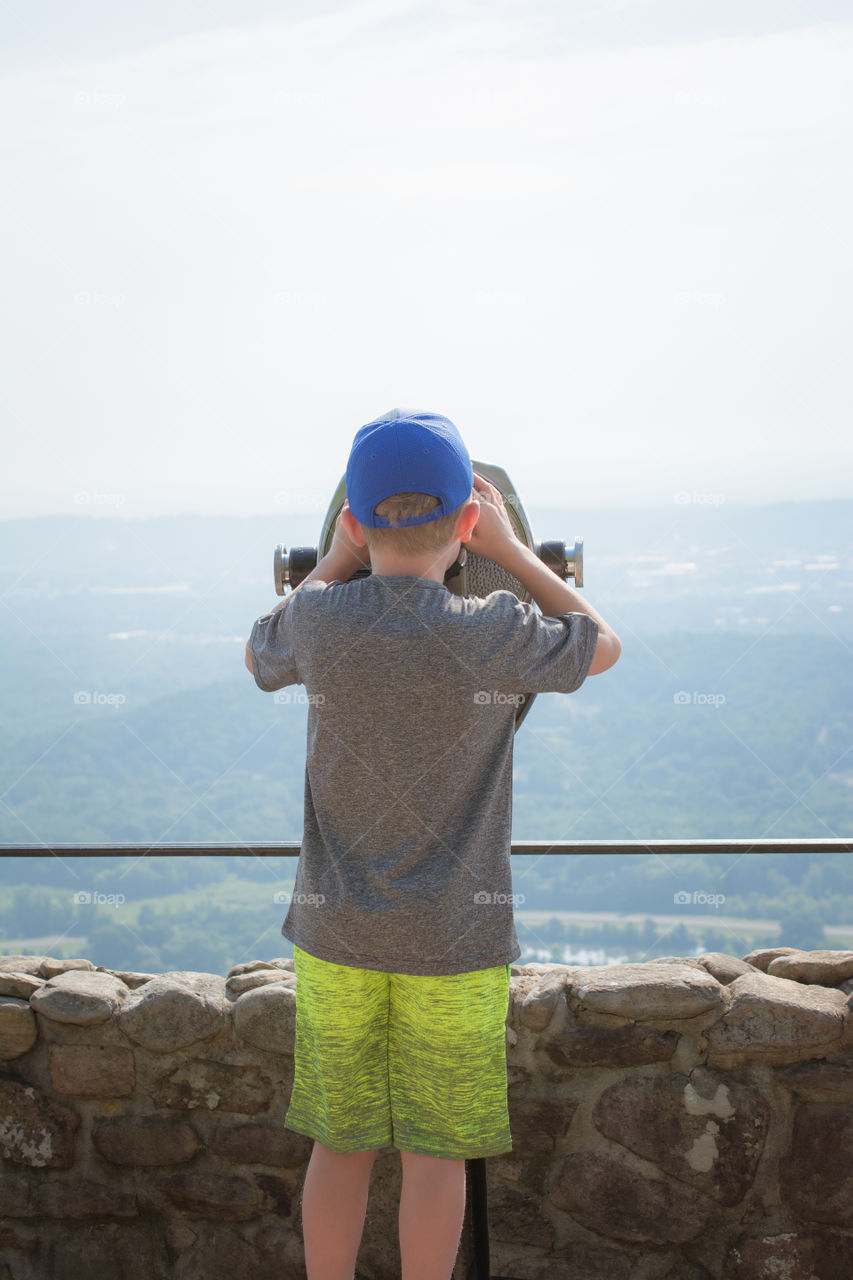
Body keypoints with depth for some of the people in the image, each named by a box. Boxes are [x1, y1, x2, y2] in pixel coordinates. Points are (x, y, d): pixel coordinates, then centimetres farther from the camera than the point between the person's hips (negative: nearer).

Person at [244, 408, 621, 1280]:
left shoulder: (318, 618, -11)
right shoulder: (493, 636, -16)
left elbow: (260, 658, 13)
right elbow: (602, 647, 5)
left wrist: (337, 562, 8)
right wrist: (508, 549, 5)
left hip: (336, 927, 2)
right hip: (454, 939, -2)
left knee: (343, 1140, 12)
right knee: (436, 1147, 9)